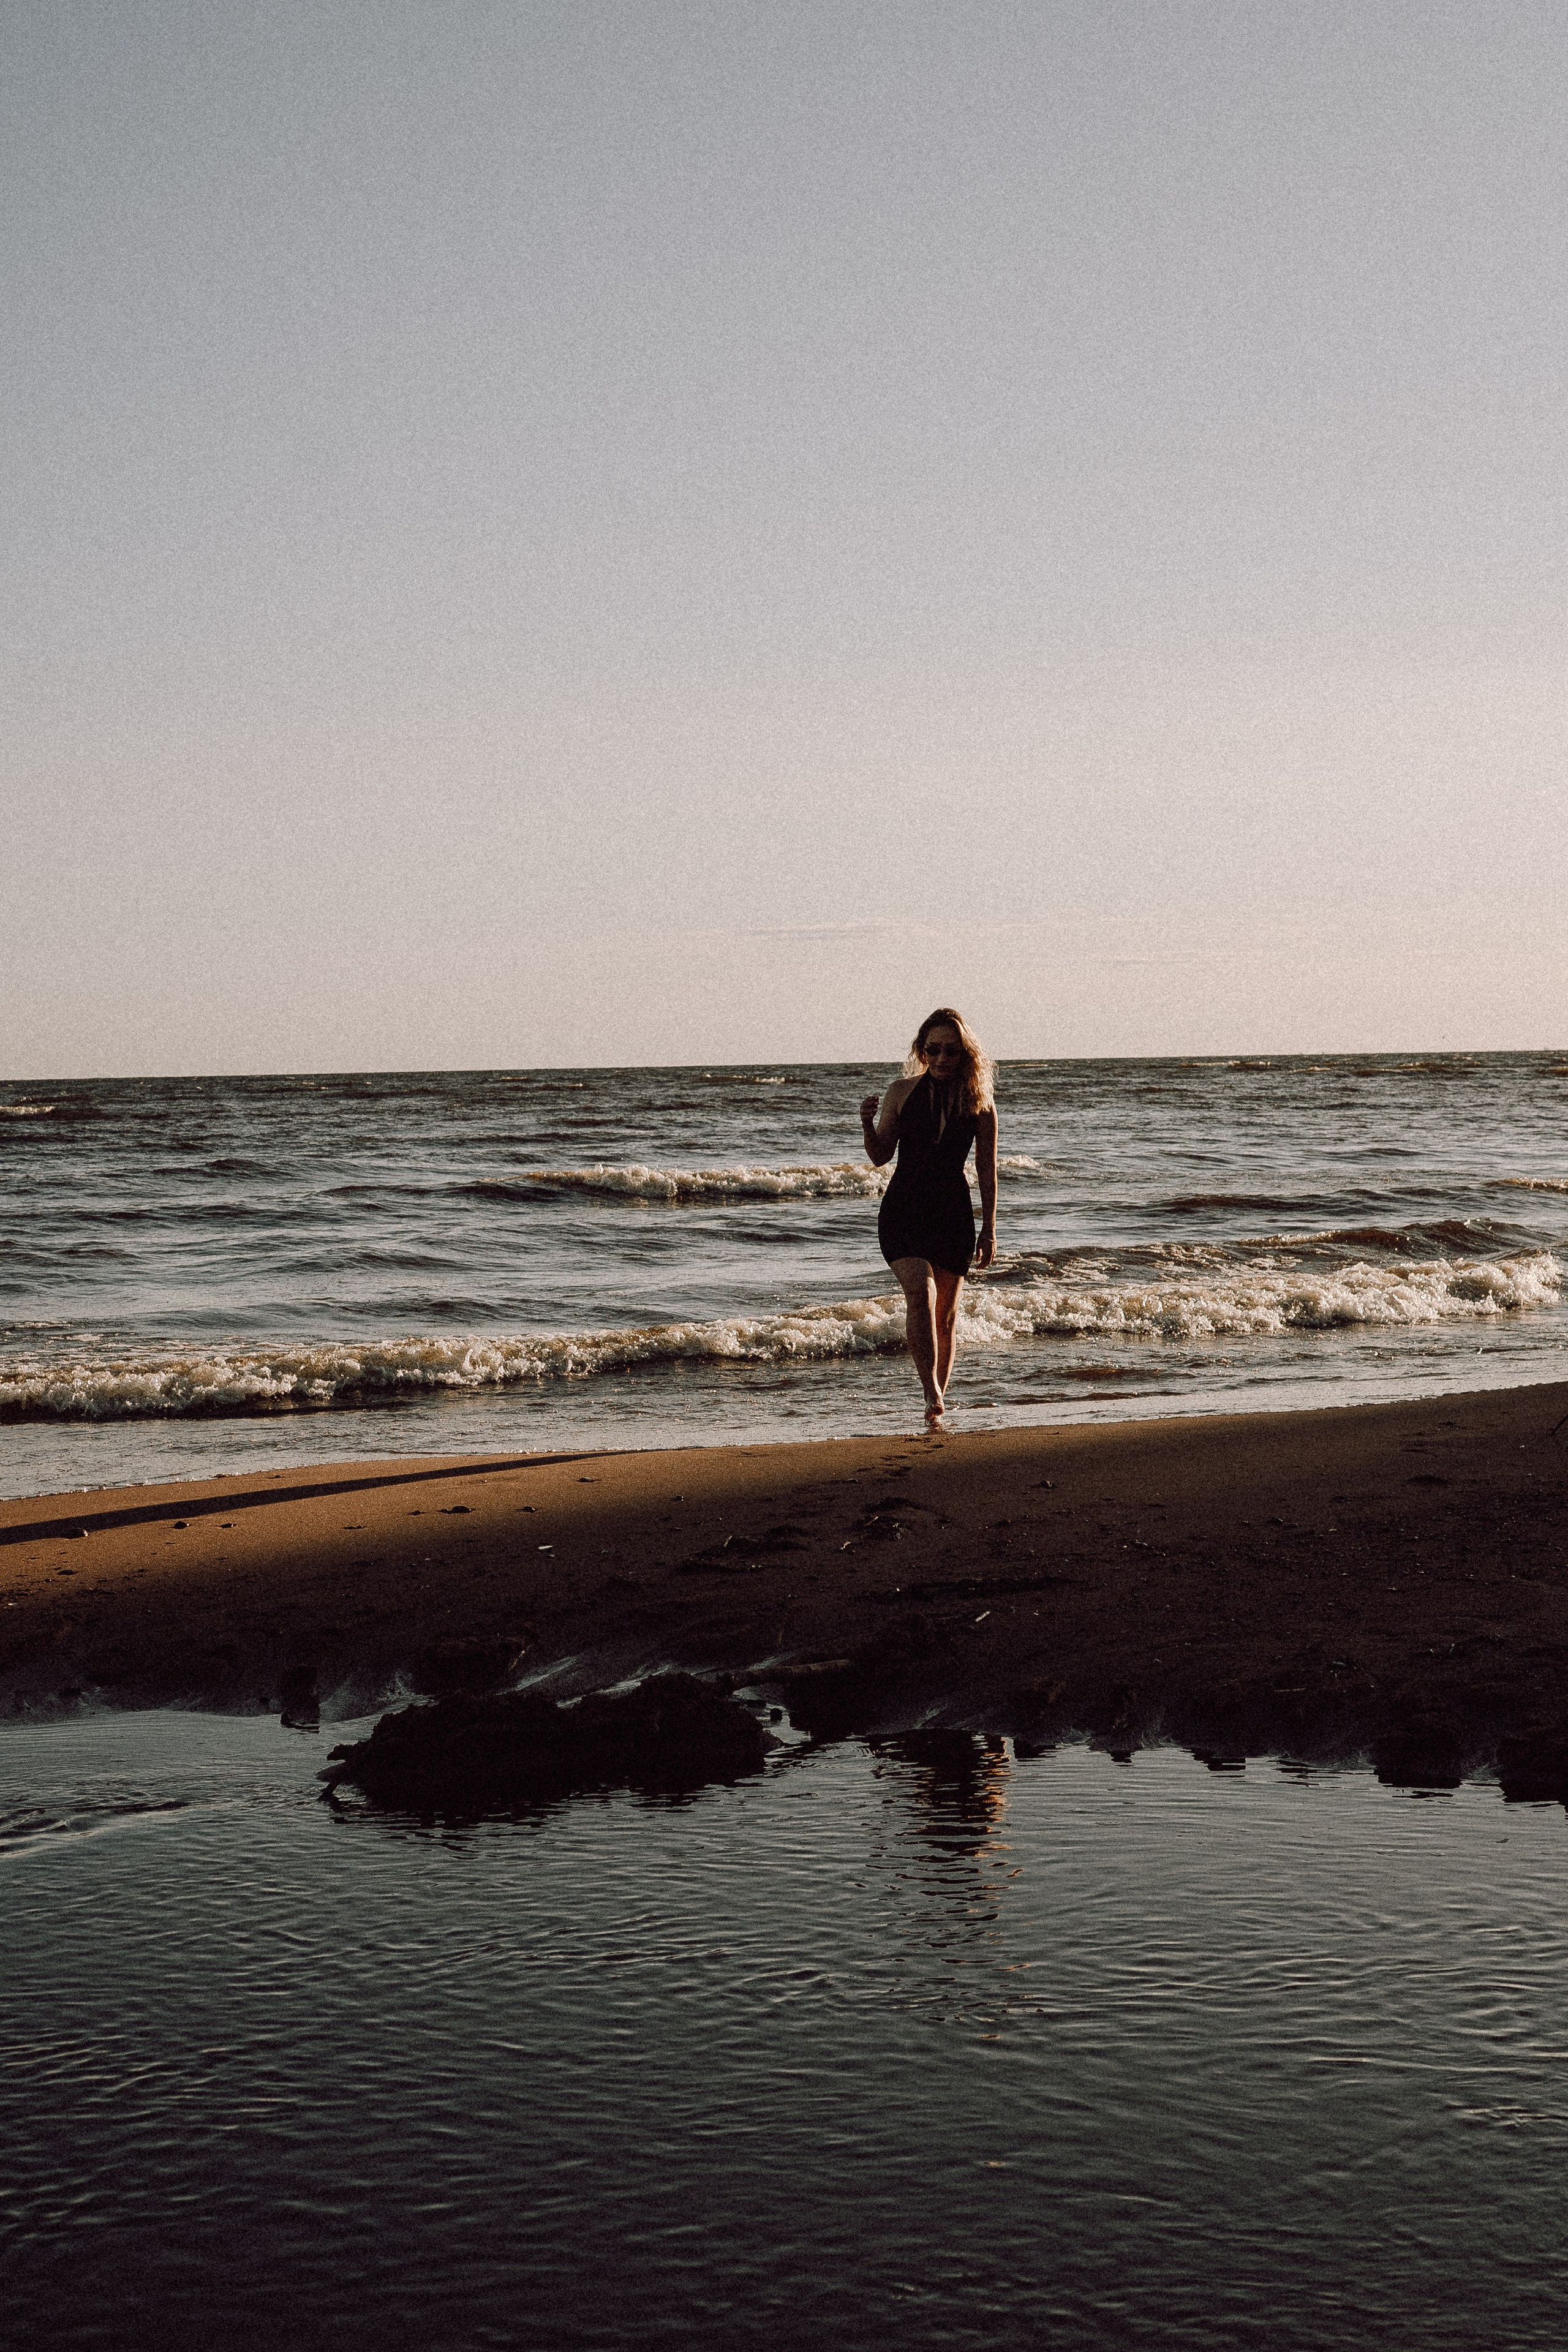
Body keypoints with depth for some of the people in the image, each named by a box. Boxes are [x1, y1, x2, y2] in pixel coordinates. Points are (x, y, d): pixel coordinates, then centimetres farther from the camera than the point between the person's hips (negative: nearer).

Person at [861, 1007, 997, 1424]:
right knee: (921, 1294, -24)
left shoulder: (979, 1100, 0)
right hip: (903, 1210, -1)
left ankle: (936, 1407, 20)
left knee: (945, 1317, 7)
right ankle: (932, 1393, -21)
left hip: (953, 1216, 1)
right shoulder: (902, 1091, 0)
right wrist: (868, 1123, -15)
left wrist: (989, 1230, 6)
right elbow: (880, 1157, 5)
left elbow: (987, 1169, 6)